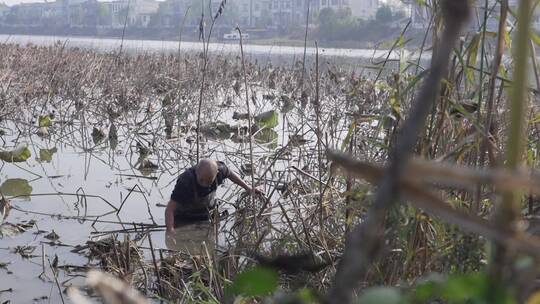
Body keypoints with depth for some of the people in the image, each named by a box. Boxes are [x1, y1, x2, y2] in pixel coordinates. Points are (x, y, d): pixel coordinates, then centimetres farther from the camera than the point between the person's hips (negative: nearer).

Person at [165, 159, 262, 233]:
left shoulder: (219, 169, -24)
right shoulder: (186, 182, -39)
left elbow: (230, 174, 3)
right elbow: (170, 209, -37)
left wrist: (248, 188, 5)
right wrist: (170, 232, -44)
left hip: (204, 217, 5)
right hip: (183, 218, -5)